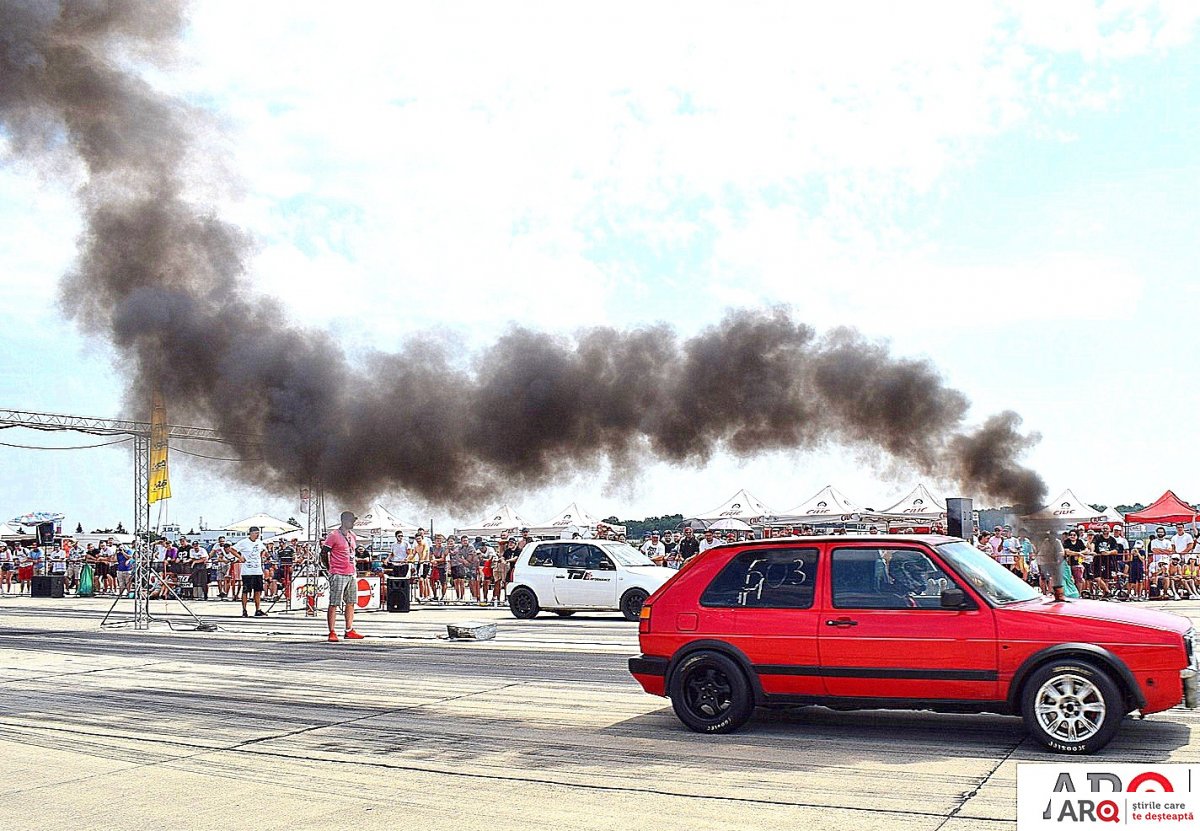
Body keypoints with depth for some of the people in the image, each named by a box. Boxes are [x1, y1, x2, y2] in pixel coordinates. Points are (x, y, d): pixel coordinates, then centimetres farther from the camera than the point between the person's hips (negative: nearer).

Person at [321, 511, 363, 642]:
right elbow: (323, 553, -7)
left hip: (351, 574, 8)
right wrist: (330, 568, -5)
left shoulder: (352, 536, 15)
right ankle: (332, 633, -3)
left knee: (350, 603, 9)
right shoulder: (334, 535, -8)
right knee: (334, 604, -5)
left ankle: (349, 631, 15)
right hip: (338, 575, -8)